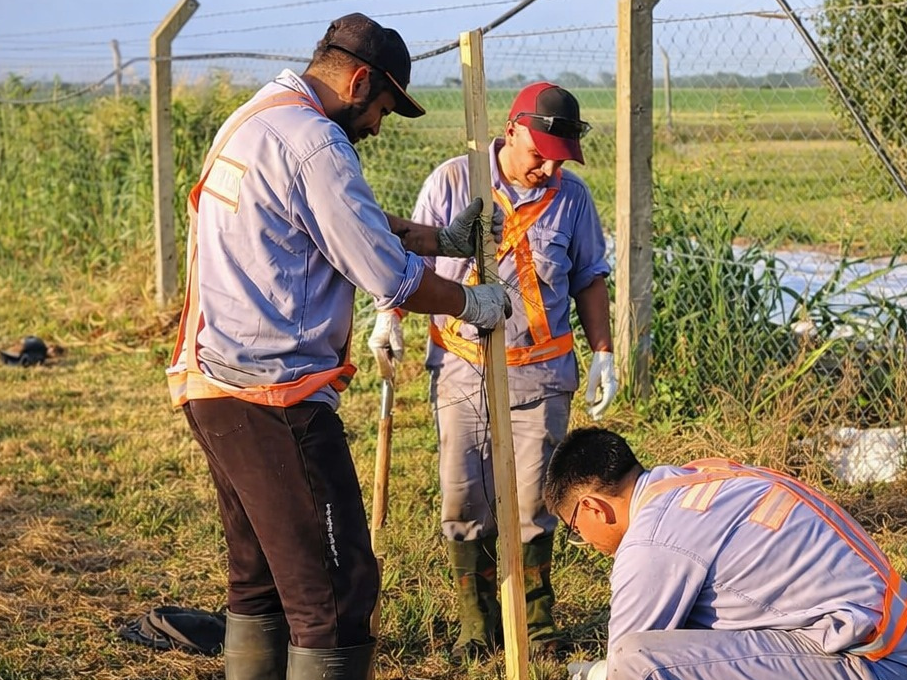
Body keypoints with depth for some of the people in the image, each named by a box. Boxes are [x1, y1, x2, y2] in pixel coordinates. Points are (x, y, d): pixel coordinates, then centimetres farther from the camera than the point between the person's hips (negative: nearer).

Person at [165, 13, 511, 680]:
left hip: (214, 387, 11)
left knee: (262, 576, 20)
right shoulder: (314, 142, -14)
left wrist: (440, 237, 27)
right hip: (273, 398, -11)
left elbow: (352, 224, 28)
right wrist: (473, 303, 3)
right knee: (335, 586, -9)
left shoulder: (251, 122, 17)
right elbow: (390, 277, -13)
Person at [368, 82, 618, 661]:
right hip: (462, 369, 0)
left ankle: (536, 619, 17)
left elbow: (589, 280, 10)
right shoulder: (451, 182, -3)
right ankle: (478, 623, 15)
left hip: (539, 374, 0)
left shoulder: (571, 196, 1)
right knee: (465, 504, 2)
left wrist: (603, 355, 6)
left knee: (532, 503, 0)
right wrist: (391, 316, -5)